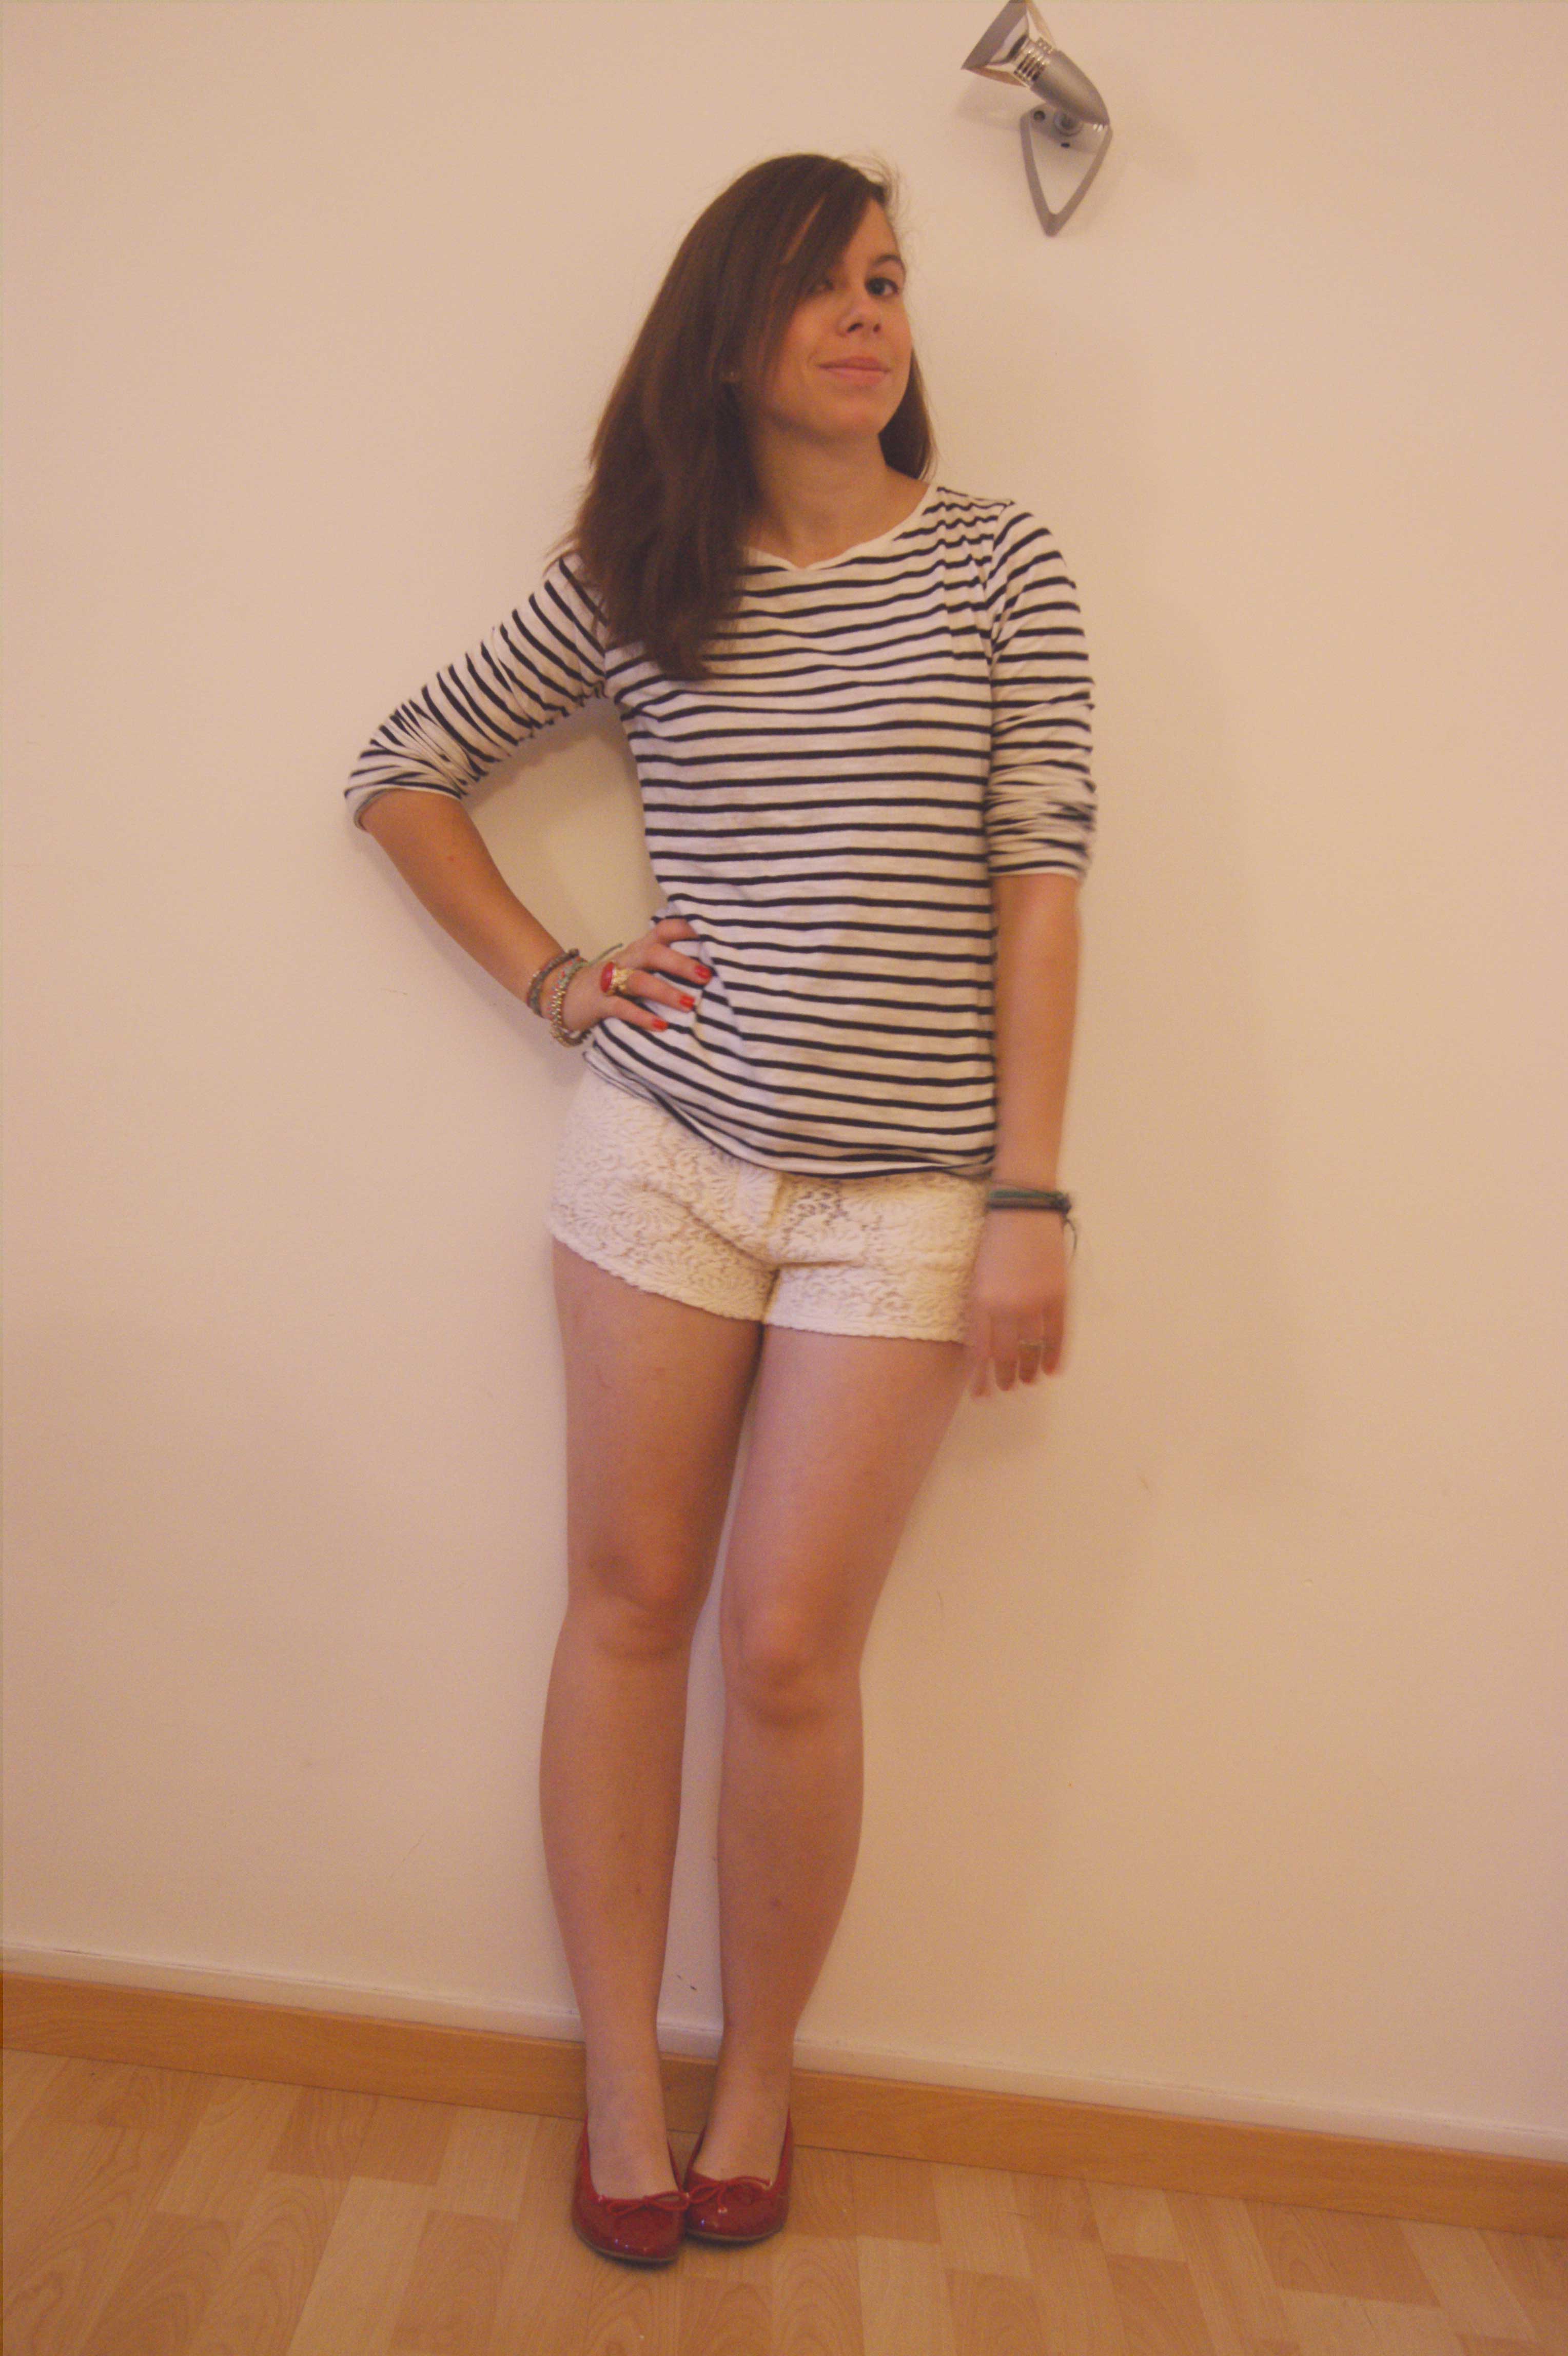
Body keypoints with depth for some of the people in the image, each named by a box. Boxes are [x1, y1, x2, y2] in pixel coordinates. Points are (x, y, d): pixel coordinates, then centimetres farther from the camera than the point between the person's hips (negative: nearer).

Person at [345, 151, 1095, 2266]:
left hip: (905, 1191, -1)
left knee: (788, 1648, 1)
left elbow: (1039, 885, -2)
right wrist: (553, 978, 3)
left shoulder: (999, 566, 3)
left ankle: (758, 2077, 26)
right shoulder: (631, 581, 6)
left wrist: (1031, 1197, -8)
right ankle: (624, 2080, 26)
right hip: (664, 1153, 2)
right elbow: (402, 773, 14)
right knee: (628, 1605, 7)